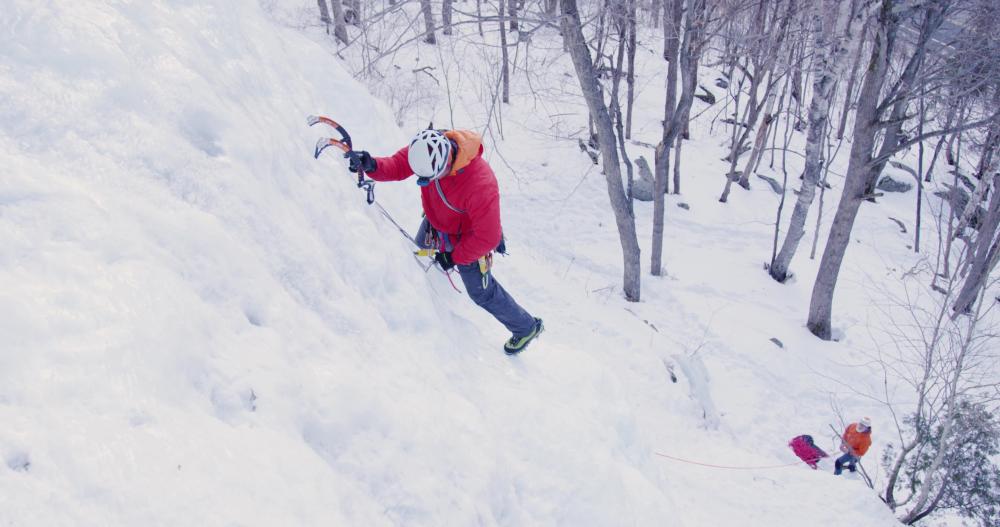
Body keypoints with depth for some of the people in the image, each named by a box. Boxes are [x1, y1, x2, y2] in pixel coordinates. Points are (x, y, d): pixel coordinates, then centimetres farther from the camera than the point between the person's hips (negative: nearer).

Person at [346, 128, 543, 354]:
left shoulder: (481, 185, -45)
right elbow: (397, 165, -19)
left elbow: (487, 237, -34)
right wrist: (371, 165, -42)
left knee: (482, 292, 10)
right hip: (434, 223, 6)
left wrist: (455, 257, -21)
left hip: (468, 240, -6)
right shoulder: (427, 147, -29)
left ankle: (527, 328, 33)